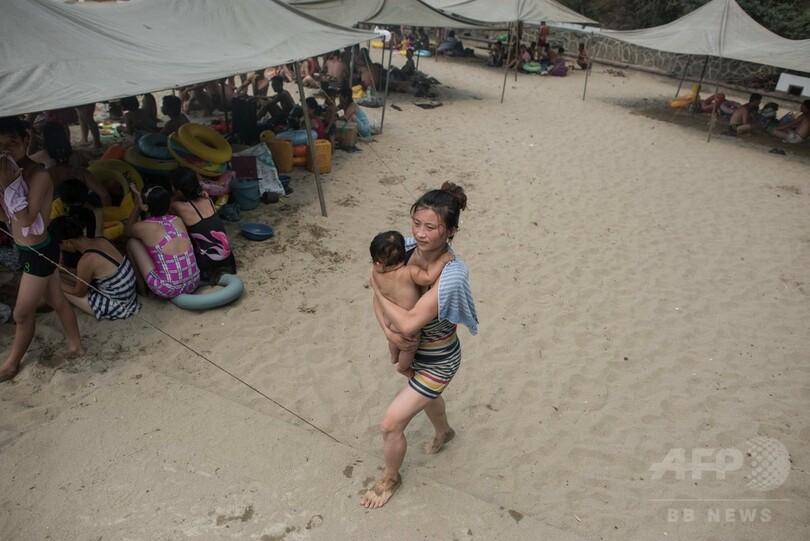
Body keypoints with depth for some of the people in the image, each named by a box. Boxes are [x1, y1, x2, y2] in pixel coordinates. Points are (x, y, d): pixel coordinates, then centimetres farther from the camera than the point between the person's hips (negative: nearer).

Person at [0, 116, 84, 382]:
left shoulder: (38, 175, -23)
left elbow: (26, 219, -28)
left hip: (39, 253, -8)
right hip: (29, 251, 9)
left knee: (22, 313, 8)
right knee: (56, 300, 21)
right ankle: (75, 345, 36)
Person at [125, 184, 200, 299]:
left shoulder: (143, 227, -9)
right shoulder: (178, 220, 4)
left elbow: (127, 231, 18)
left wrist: (137, 206, 14)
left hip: (167, 291, -5)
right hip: (193, 284, 6)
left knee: (132, 242, 11)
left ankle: (141, 287, 24)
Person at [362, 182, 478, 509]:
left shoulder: (451, 275, -36)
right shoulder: (407, 249, -17)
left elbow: (410, 323, -37)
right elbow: (381, 297, -7)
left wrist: (376, 287, -25)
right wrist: (388, 331, -24)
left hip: (437, 361, -7)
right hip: (410, 349, 7)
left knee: (390, 424, 1)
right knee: (425, 396, 34)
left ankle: (390, 478, 33)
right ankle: (444, 432, 68)